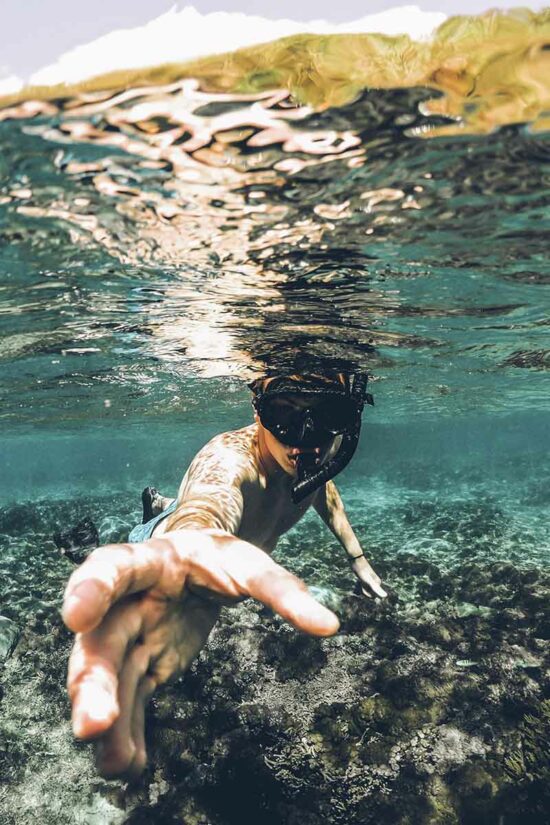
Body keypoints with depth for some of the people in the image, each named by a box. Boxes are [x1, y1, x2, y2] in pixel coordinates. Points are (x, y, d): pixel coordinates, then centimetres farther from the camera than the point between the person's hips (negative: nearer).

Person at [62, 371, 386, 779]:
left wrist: (359, 561, 7)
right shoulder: (228, 461, -48)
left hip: (248, 544, 7)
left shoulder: (313, 458, -28)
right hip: (175, 536, -6)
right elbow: (201, 518, -72)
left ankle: (164, 505, 65)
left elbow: (328, 495, -2)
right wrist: (191, 551, -95)